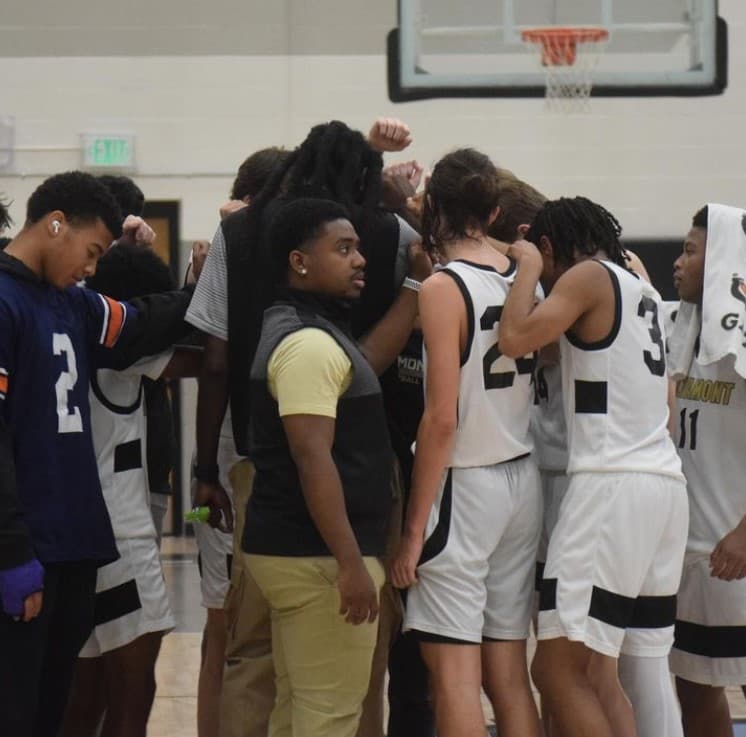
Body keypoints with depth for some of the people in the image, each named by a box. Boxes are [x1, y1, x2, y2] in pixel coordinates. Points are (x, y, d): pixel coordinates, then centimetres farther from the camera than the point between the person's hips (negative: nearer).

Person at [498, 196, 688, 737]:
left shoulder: (589, 276, -4)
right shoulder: (643, 291, 21)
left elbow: (515, 338, -16)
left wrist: (529, 268, -1)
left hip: (613, 484, -9)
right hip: (665, 481, 9)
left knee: (558, 668, -10)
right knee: (597, 672, 10)